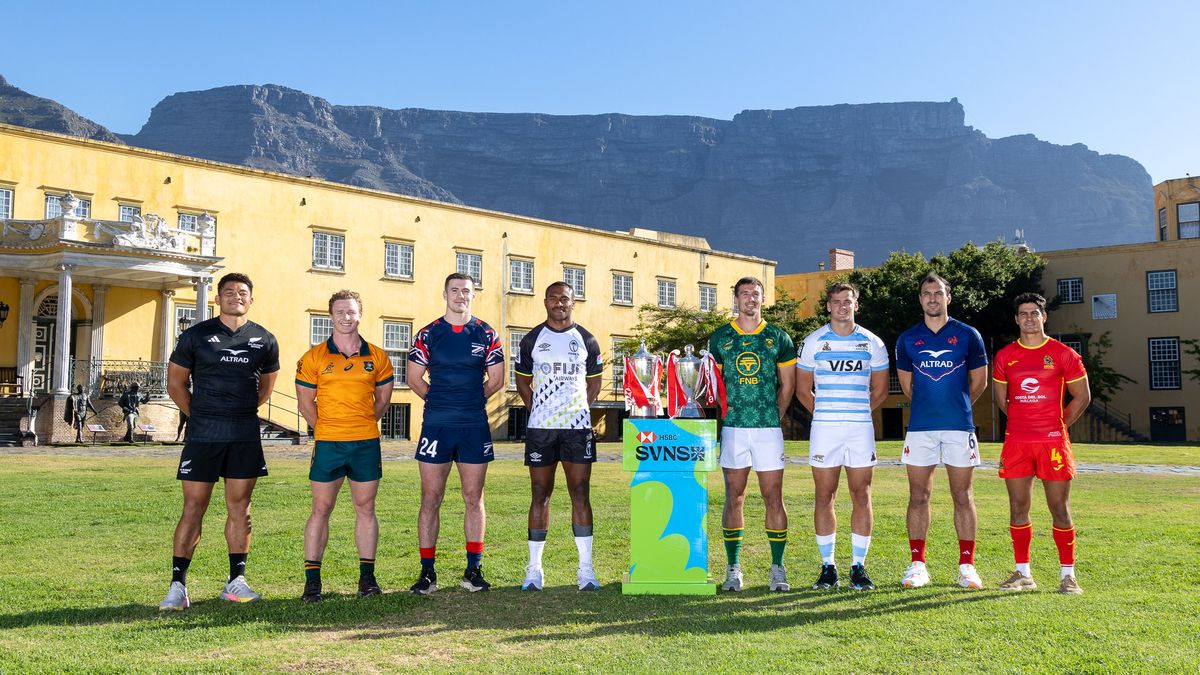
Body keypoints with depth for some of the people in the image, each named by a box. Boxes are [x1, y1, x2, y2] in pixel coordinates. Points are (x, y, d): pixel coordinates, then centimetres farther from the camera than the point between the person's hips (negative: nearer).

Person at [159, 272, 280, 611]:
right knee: (193, 508, -2)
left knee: (239, 507, 7)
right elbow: (176, 383, 8)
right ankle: (177, 586, 4)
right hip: (203, 435, -2)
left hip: (246, 436, 2)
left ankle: (236, 581, 16)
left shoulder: (264, 341, 7)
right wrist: (201, 416, 6)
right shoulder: (196, 335, 2)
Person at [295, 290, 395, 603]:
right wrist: (327, 430, 7)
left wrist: (361, 425, 10)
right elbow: (305, 401, 6)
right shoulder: (314, 357, 0)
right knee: (321, 509, 1)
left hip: (367, 443, 2)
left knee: (366, 508, 8)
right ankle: (312, 580, 8)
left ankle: (367, 577, 17)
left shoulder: (377, 357, 5)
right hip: (327, 444, -1)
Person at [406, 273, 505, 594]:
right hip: (435, 426, 0)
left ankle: (473, 570, 14)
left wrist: (470, 402, 10)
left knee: (474, 499, 5)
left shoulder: (487, 335, 5)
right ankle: (427, 572, 8)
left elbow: (496, 379, 10)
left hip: (475, 427, 1)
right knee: (431, 499, 1)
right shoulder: (427, 335, 4)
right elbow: (415, 378, 9)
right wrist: (440, 402, 11)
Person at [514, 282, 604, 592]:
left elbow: (595, 381, 15)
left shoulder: (586, 340, 7)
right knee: (540, 495, 4)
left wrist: (578, 410, 4)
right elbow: (522, 380, 13)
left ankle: (586, 569, 5)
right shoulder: (531, 340, 6)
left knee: (580, 495, 0)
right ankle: (534, 569, 10)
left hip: (578, 428, 0)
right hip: (540, 428, 0)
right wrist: (539, 411, 3)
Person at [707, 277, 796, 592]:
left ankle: (777, 568, 10)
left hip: (768, 428, 0)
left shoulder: (778, 338, 6)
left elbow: (787, 386, 10)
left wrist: (774, 418, 5)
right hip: (732, 428, 0)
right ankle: (733, 568, 11)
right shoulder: (720, 338, 7)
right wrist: (724, 413, 3)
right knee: (734, 498, 4)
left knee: (774, 497, 1)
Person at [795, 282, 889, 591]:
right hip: (823, 428, -1)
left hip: (861, 429, 1)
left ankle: (858, 567, 9)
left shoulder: (872, 343, 8)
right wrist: (825, 413, 8)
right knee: (824, 497, 1)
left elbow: (880, 390, 16)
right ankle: (827, 567, 10)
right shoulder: (813, 342, 5)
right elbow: (803, 389, 10)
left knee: (861, 496, 1)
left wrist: (856, 412, 12)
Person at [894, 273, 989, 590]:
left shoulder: (968, 335, 3)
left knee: (962, 496, 3)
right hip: (919, 427, 1)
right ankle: (917, 564, 10)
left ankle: (967, 565, 10)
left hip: (959, 425, -1)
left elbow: (979, 381, 10)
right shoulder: (907, 339, 7)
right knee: (918, 496, 3)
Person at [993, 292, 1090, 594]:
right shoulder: (1005, 356, 9)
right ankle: (1023, 573, 14)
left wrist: (1058, 424, 6)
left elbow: (1082, 397, 7)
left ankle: (1067, 575, 10)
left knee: (1060, 510, 0)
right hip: (1016, 443, 3)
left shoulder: (1063, 354, 1)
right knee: (1018, 509, 5)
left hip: (1053, 442, -2)